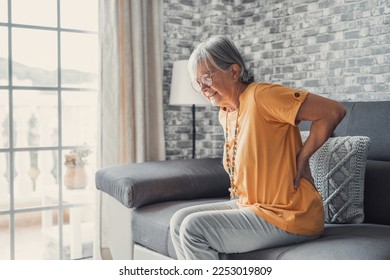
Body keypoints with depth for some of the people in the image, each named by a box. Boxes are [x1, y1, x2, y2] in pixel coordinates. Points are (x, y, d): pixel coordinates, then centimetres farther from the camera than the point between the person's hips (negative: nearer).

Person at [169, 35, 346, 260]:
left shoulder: (260, 96, -18)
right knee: (179, 222, 2)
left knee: (193, 229, -18)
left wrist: (301, 158, -15)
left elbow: (333, 111, -22)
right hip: (251, 206, 9)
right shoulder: (225, 114, 10)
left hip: (289, 217, -9)